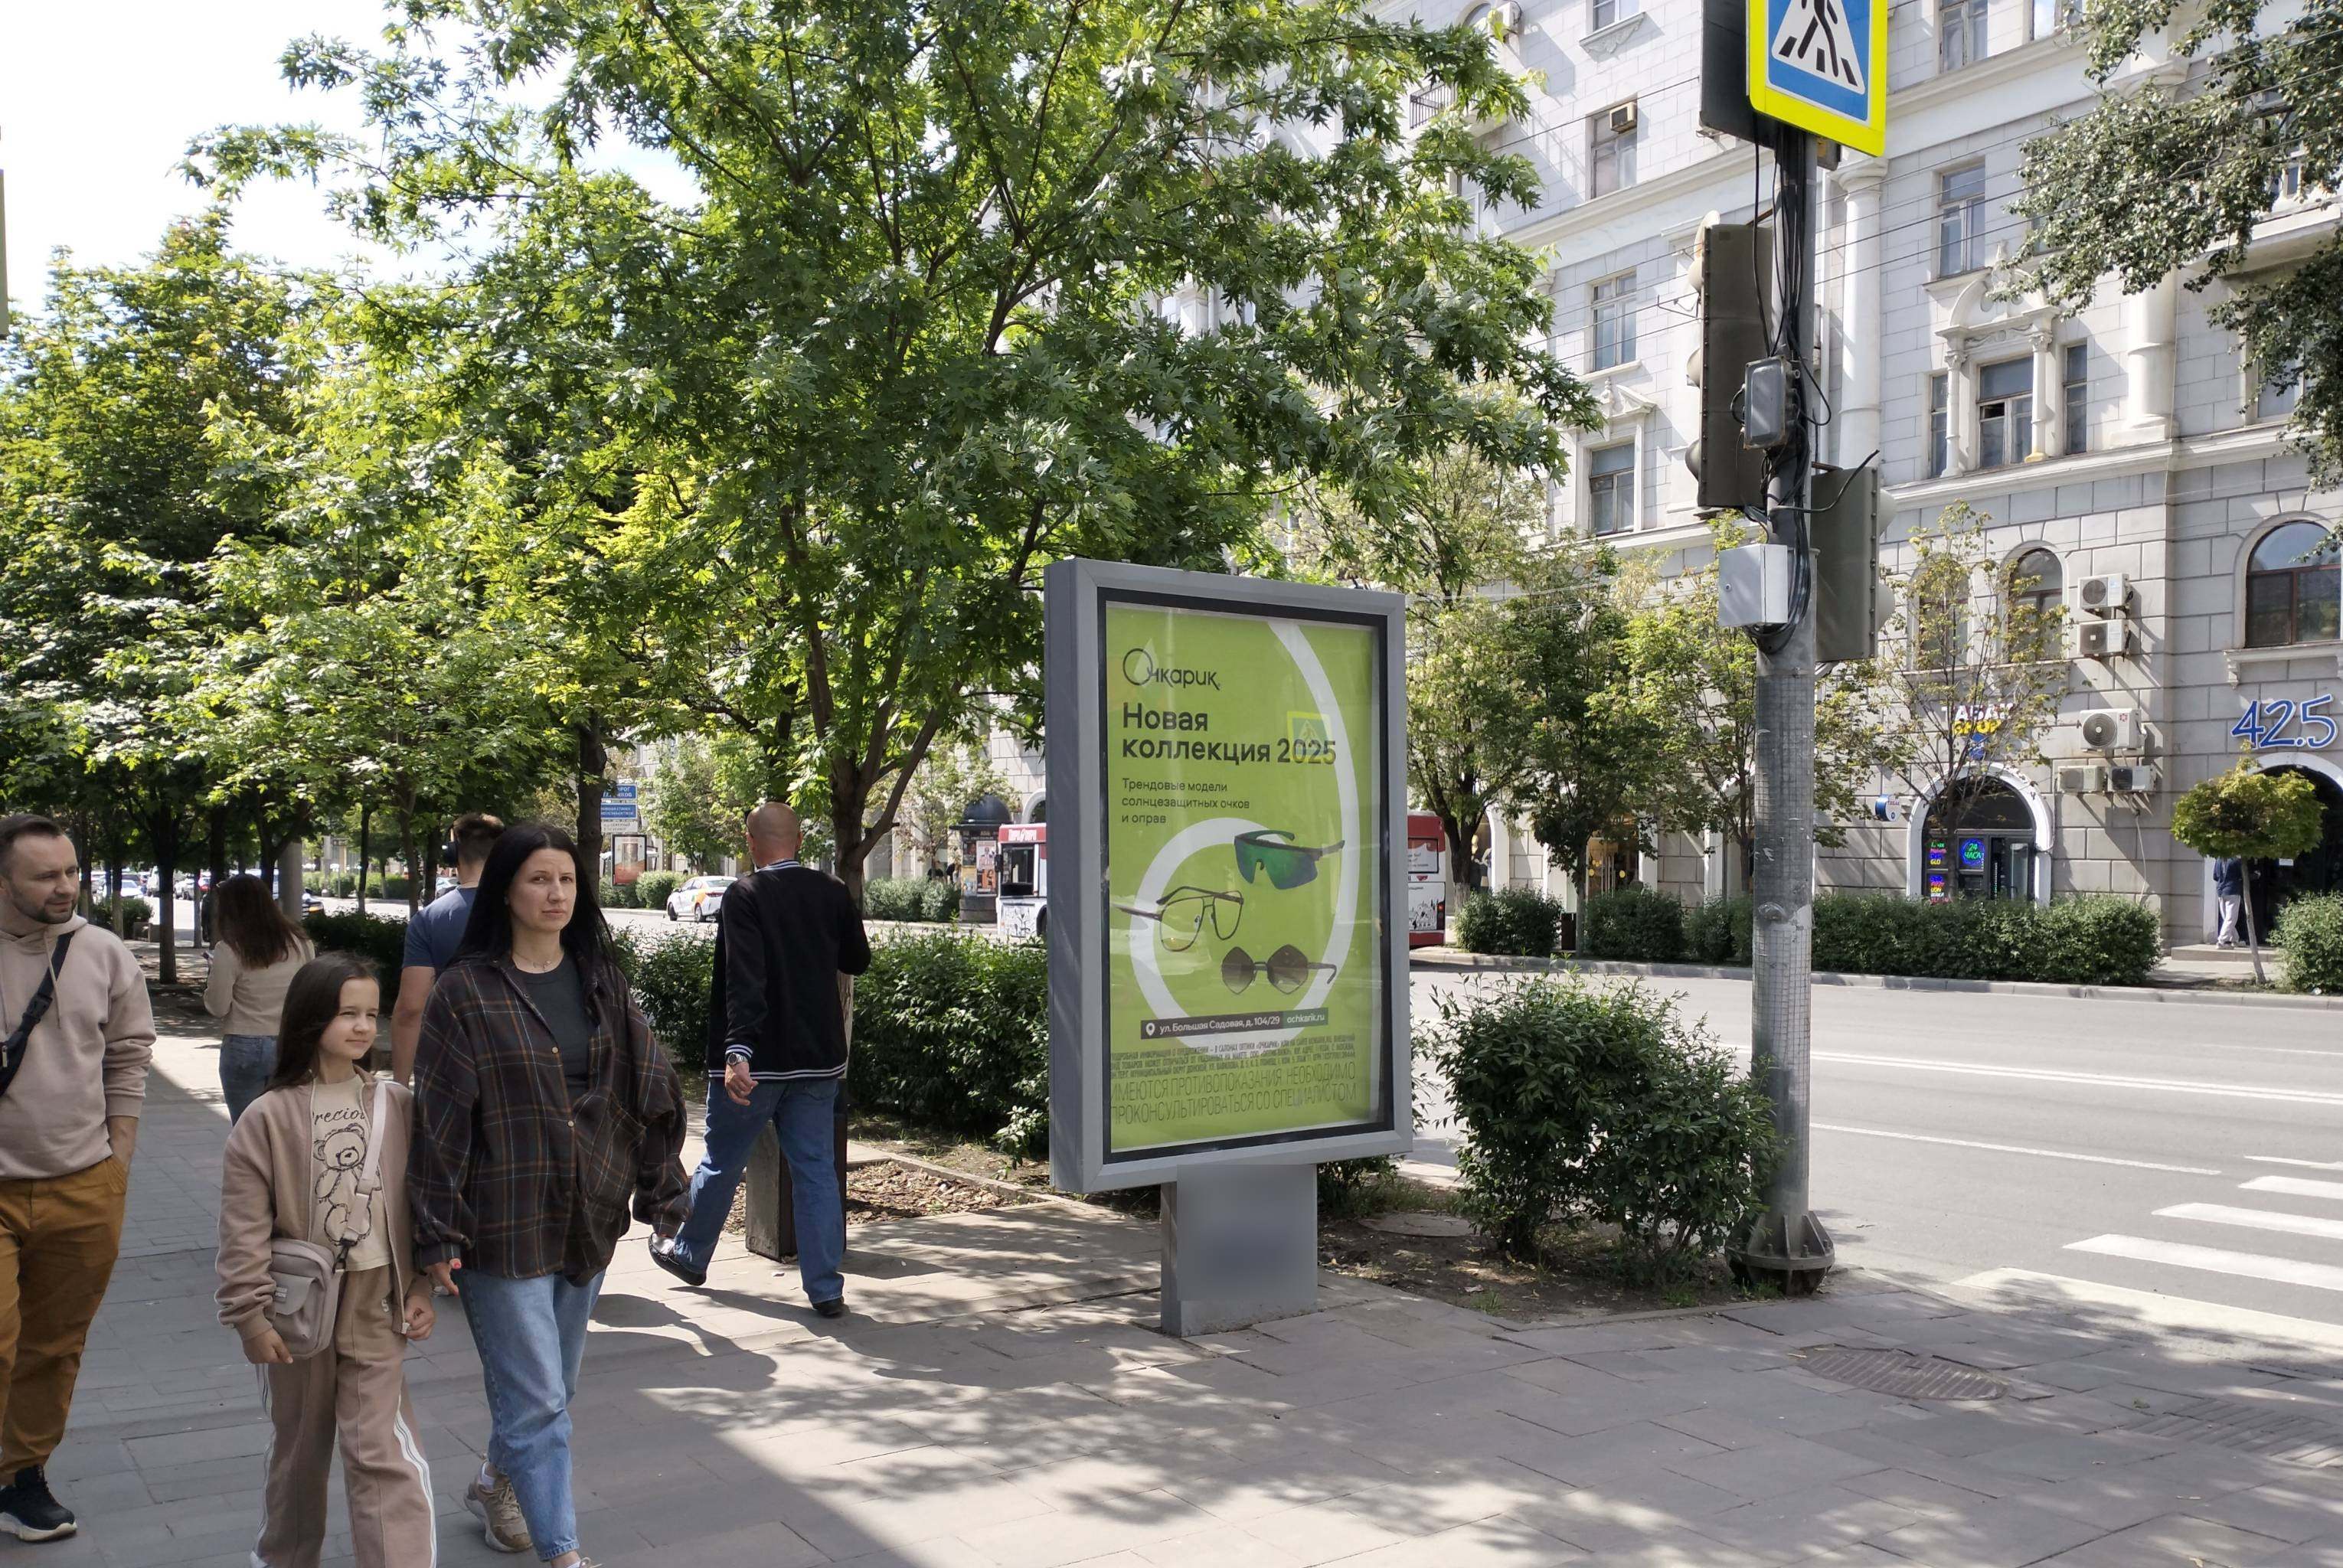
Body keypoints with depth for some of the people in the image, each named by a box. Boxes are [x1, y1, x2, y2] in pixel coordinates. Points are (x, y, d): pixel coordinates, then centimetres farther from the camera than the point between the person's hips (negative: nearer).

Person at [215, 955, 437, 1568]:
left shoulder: (398, 1107, -3)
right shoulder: (268, 1117, -9)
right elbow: (244, 1228, -9)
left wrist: (421, 1288, 0)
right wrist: (251, 1314, -11)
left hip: (375, 1310, 0)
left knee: (384, 1449, -5)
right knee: (298, 1446, 19)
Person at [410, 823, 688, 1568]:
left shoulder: (601, 982, 4)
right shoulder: (466, 992, -9)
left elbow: (650, 1091, 7)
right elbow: (440, 1117, -9)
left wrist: (660, 1191, 5)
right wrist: (439, 1235, -10)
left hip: (588, 1218, 5)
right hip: (505, 1224, -5)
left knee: (552, 1387, 20)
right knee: (536, 1400, -2)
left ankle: (494, 1485, 45)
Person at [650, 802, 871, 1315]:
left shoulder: (744, 896, -13)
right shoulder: (833, 893, 0)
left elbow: (744, 981, -23)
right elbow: (858, 961, 14)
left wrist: (737, 1051, -27)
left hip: (757, 1060, -3)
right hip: (819, 1059, 4)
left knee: (721, 1162, 15)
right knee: (816, 1169, 7)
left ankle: (689, 1254, 36)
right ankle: (826, 1288, 7)